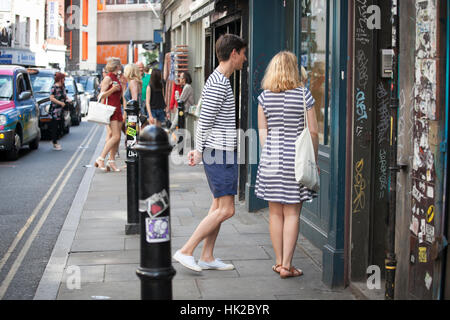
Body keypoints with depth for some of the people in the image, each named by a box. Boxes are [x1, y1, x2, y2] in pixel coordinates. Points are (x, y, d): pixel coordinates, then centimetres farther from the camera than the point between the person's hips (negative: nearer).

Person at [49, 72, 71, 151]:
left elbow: (65, 95, 26)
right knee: (54, 126, -1)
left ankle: (55, 140, 27)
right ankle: (55, 144, 5)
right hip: (55, 109, -8)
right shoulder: (54, 87, -13)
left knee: (61, 126, 11)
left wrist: (68, 99, 5)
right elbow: (51, 98, -18)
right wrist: (60, 103, -22)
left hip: (61, 110, 9)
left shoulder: (62, 87, 12)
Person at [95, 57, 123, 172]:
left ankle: (111, 161, 8)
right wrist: (112, 89, -24)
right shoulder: (108, 78, -7)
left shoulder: (117, 79, 19)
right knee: (115, 136, -16)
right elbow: (102, 95, -12)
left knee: (117, 137, 4)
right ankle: (100, 159, -14)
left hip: (117, 109, 9)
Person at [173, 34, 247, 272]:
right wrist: (200, 151, -12)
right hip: (220, 153, -10)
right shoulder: (218, 83, -16)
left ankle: (207, 257, 18)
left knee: (219, 205, 13)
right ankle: (186, 251, -4)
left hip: (219, 151, 10)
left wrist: (199, 149, 16)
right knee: (226, 210, -8)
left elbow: (206, 121, 17)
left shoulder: (219, 80, 16)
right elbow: (204, 121, -18)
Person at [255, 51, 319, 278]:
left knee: (275, 213, 11)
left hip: (271, 157, 3)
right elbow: (312, 131, -4)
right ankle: (286, 265, 2)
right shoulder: (304, 94, -5)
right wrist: (313, 159, 6)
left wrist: (267, 155, 14)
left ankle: (279, 262, 17)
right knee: (292, 213, 2)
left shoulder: (265, 97, 2)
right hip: (296, 157, -3)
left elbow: (262, 130, 4)